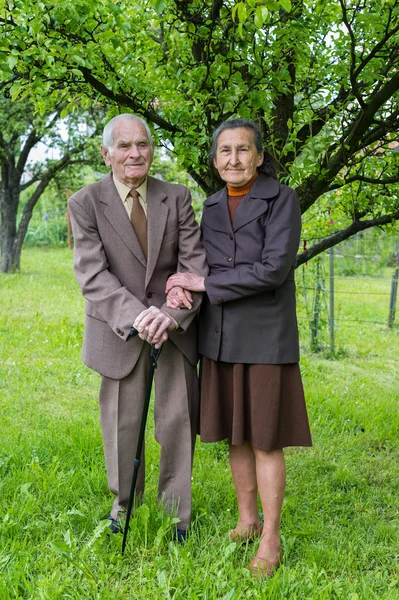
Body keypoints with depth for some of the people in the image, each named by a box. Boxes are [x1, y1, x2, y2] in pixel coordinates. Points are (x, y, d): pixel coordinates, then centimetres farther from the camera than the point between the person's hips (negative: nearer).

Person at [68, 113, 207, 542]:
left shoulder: (177, 198, 0)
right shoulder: (85, 203, -6)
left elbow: (195, 262, -7)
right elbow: (92, 274, -14)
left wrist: (172, 313, -24)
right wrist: (135, 315, -29)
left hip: (174, 326, 1)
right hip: (119, 329, -1)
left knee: (178, 418, 5)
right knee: (122, 421, 11)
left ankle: (175, 511, 23)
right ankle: (124, 502, 34)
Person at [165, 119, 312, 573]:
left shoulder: (282, 199, -11)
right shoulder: (213, 207, 8)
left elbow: (274, 269, -20)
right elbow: (207, 268, 10)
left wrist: (204, 283, -17)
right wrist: (183, 293, -13)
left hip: (264, 335, -6)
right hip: (219, 336, 6)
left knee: (265, 438, 0)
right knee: (236, 434, 12)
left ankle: (271, 539, 13)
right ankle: (247, 520, 28)